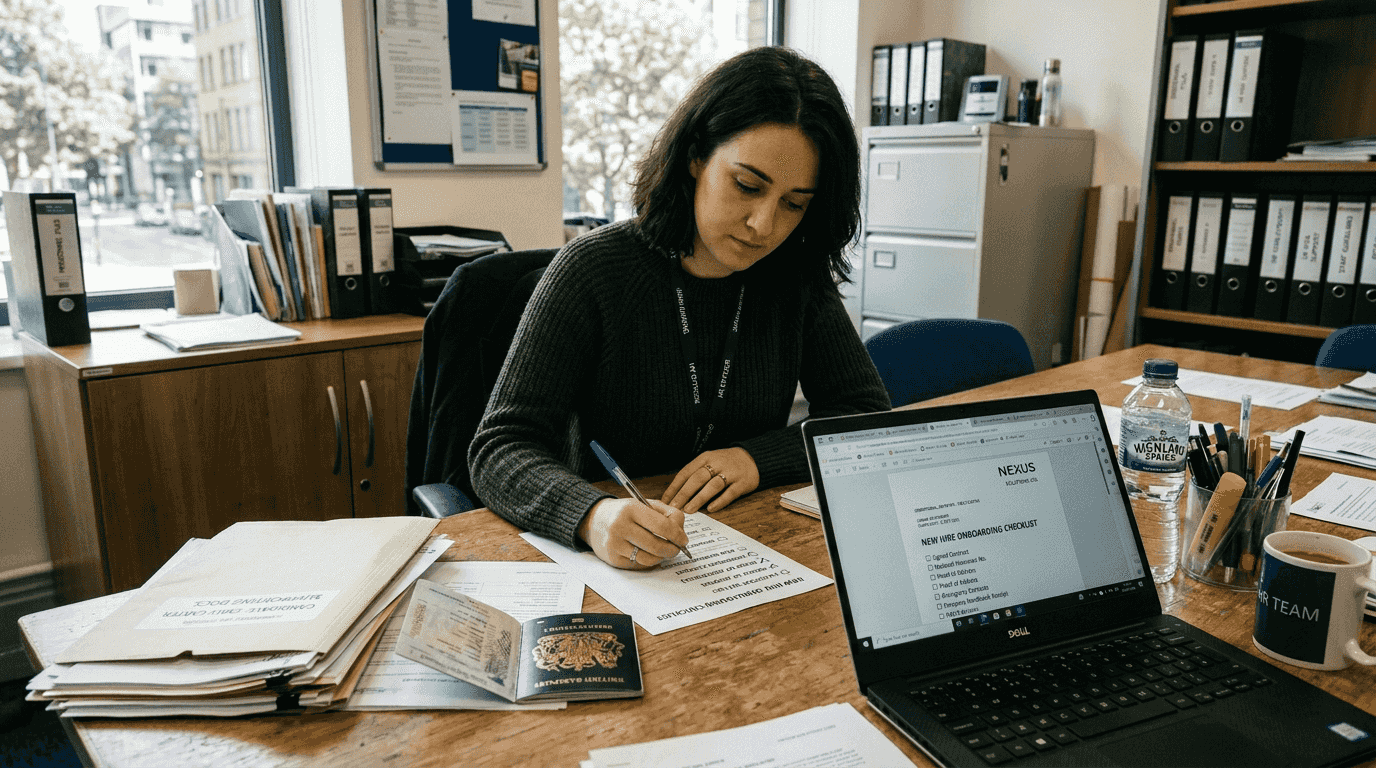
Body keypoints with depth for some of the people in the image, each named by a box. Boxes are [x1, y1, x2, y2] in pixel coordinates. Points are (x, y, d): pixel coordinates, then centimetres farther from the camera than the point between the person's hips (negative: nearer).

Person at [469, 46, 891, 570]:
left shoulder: (797, 278, 0)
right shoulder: (595, 270, -11)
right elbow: (500, 449, -15)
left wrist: (759, 457, -14)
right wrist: (593, 516, -36)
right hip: (605, 564, -2)